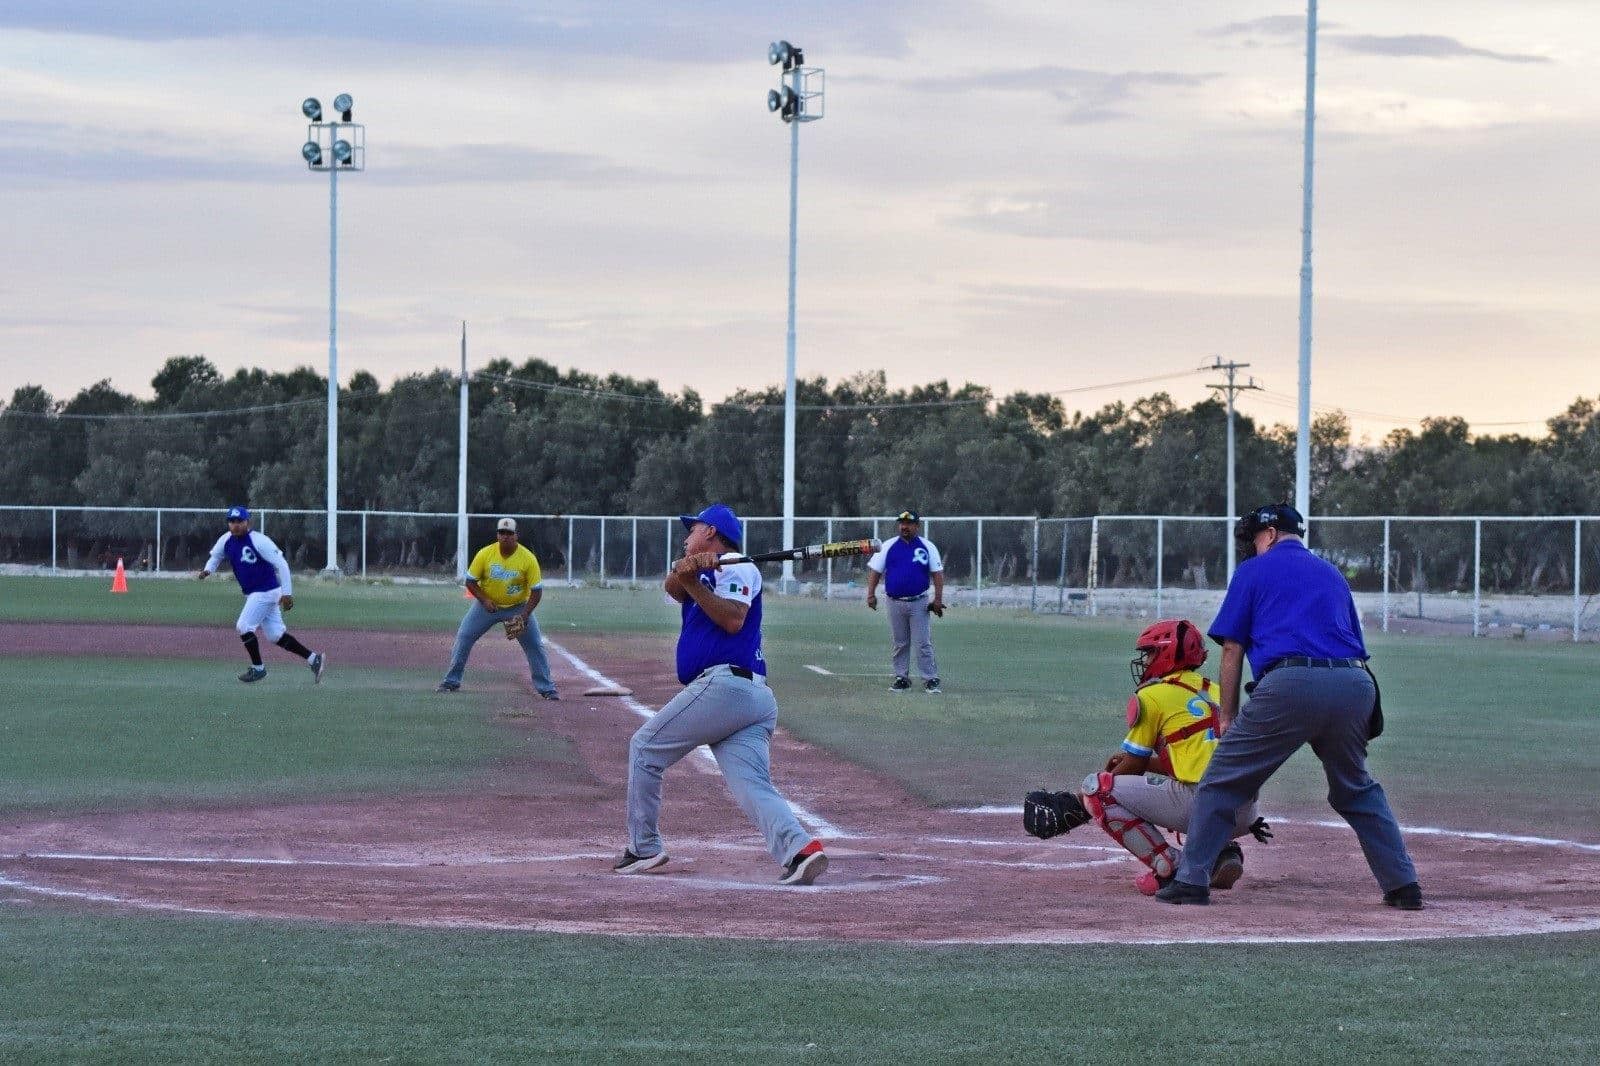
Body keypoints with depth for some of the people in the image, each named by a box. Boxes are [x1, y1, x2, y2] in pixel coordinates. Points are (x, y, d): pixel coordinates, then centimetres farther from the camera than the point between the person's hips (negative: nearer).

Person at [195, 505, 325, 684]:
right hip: (252, 594, 8)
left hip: (266, 592, -8)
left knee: (244, 626, -10)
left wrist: (287, 594, -23)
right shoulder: (226, 540, 1)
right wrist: (207, 570, -6)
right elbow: (215, 557, 17)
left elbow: (281, 565, -20)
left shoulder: (259, 541, -20)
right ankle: (314, 659, 15)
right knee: (275, 635, 8)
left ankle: (258, 668, 6)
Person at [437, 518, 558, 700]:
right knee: (463, 637, -5)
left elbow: (537, 591, -16)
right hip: (488, 605, 1)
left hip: (518, 608, -1)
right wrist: (484, 600, -22)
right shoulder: (485, 554, -16)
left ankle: (547, 688, 2)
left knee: (535, 645, -8)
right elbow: (470, 581, -6)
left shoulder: (529, 559, -20)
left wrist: (524, 616, -26)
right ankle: (451, 681, 7)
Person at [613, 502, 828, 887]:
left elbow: (733, 619, -13)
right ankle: (799, 848, -29)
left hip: (722, 685, -9)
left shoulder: (738, 567, 3)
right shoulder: (704, 572, 30)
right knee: (755, 787, -9)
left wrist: (693, 583, -13)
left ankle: (644, 847, 7)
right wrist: (684, 573, -13)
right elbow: (672, 586, 8)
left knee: (645, 748, 4)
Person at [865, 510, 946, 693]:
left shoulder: (927, 547, 3)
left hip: (919, 603, -2)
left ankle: (930, 679, -3)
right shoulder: (889, 546, 6)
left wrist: (938, 599, -7)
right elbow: (874, 570, 6)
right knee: (900, 643, 8)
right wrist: (871, 594, -6)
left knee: (923, 643, -5)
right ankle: (901, 678, 14)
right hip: (895, 602, 2)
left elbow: (937, 573, 2)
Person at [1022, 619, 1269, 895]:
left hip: (1199, 804, -8)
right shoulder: (1213, 691, 22)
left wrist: (1073, 804, 21)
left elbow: (1134, 767, 9)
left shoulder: (1153, 695, 3)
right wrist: (1136, 760, 35)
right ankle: (1222, 853, 10)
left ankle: (1169, 867, -6)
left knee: (1096, 787, 2)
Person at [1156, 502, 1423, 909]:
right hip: (1355, 685, 5)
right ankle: (1403, 886, 16)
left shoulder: (1254, 570, 14)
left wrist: (1228, 717, 16)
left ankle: (1191, 880, 2)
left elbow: (1232, 648, 10)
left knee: (1222, 781, 7)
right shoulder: (1333, 574, 29)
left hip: (1289, 684, -5)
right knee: (1357, 790, 23)